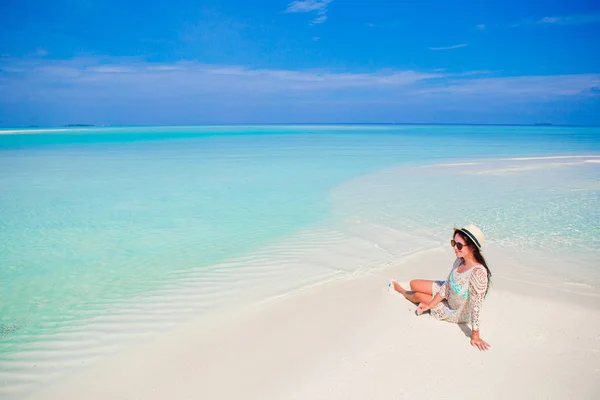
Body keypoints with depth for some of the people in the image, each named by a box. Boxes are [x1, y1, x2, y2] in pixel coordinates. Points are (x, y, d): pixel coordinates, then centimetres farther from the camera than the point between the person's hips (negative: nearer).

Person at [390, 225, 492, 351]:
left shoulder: (478, 272, -40)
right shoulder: (460, 261, -17)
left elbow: (476, 306, -35)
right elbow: (447, 286, -6)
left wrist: (475, 335, -28)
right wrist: (429, 305, -4)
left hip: (457, 314, -5)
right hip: (449, 295, 6)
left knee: (418, 295, 9)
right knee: (413, 284, 7)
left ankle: (401, 291, 45)